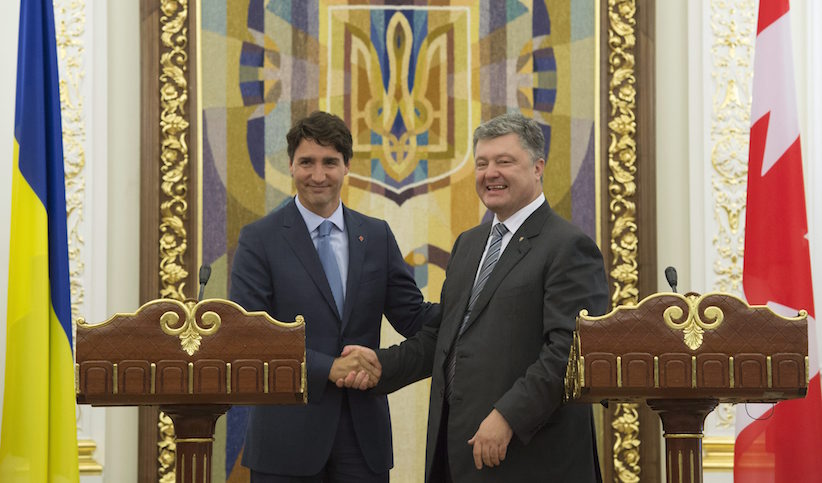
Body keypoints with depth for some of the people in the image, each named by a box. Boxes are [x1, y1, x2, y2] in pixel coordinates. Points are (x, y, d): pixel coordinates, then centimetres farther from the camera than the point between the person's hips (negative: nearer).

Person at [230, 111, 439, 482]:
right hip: (288, 434, -3)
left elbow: (412, 317, 9)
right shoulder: (260, 239, -1)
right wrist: (327, 368, -17)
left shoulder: (377, 236, 10)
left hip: (363, 433, 3)